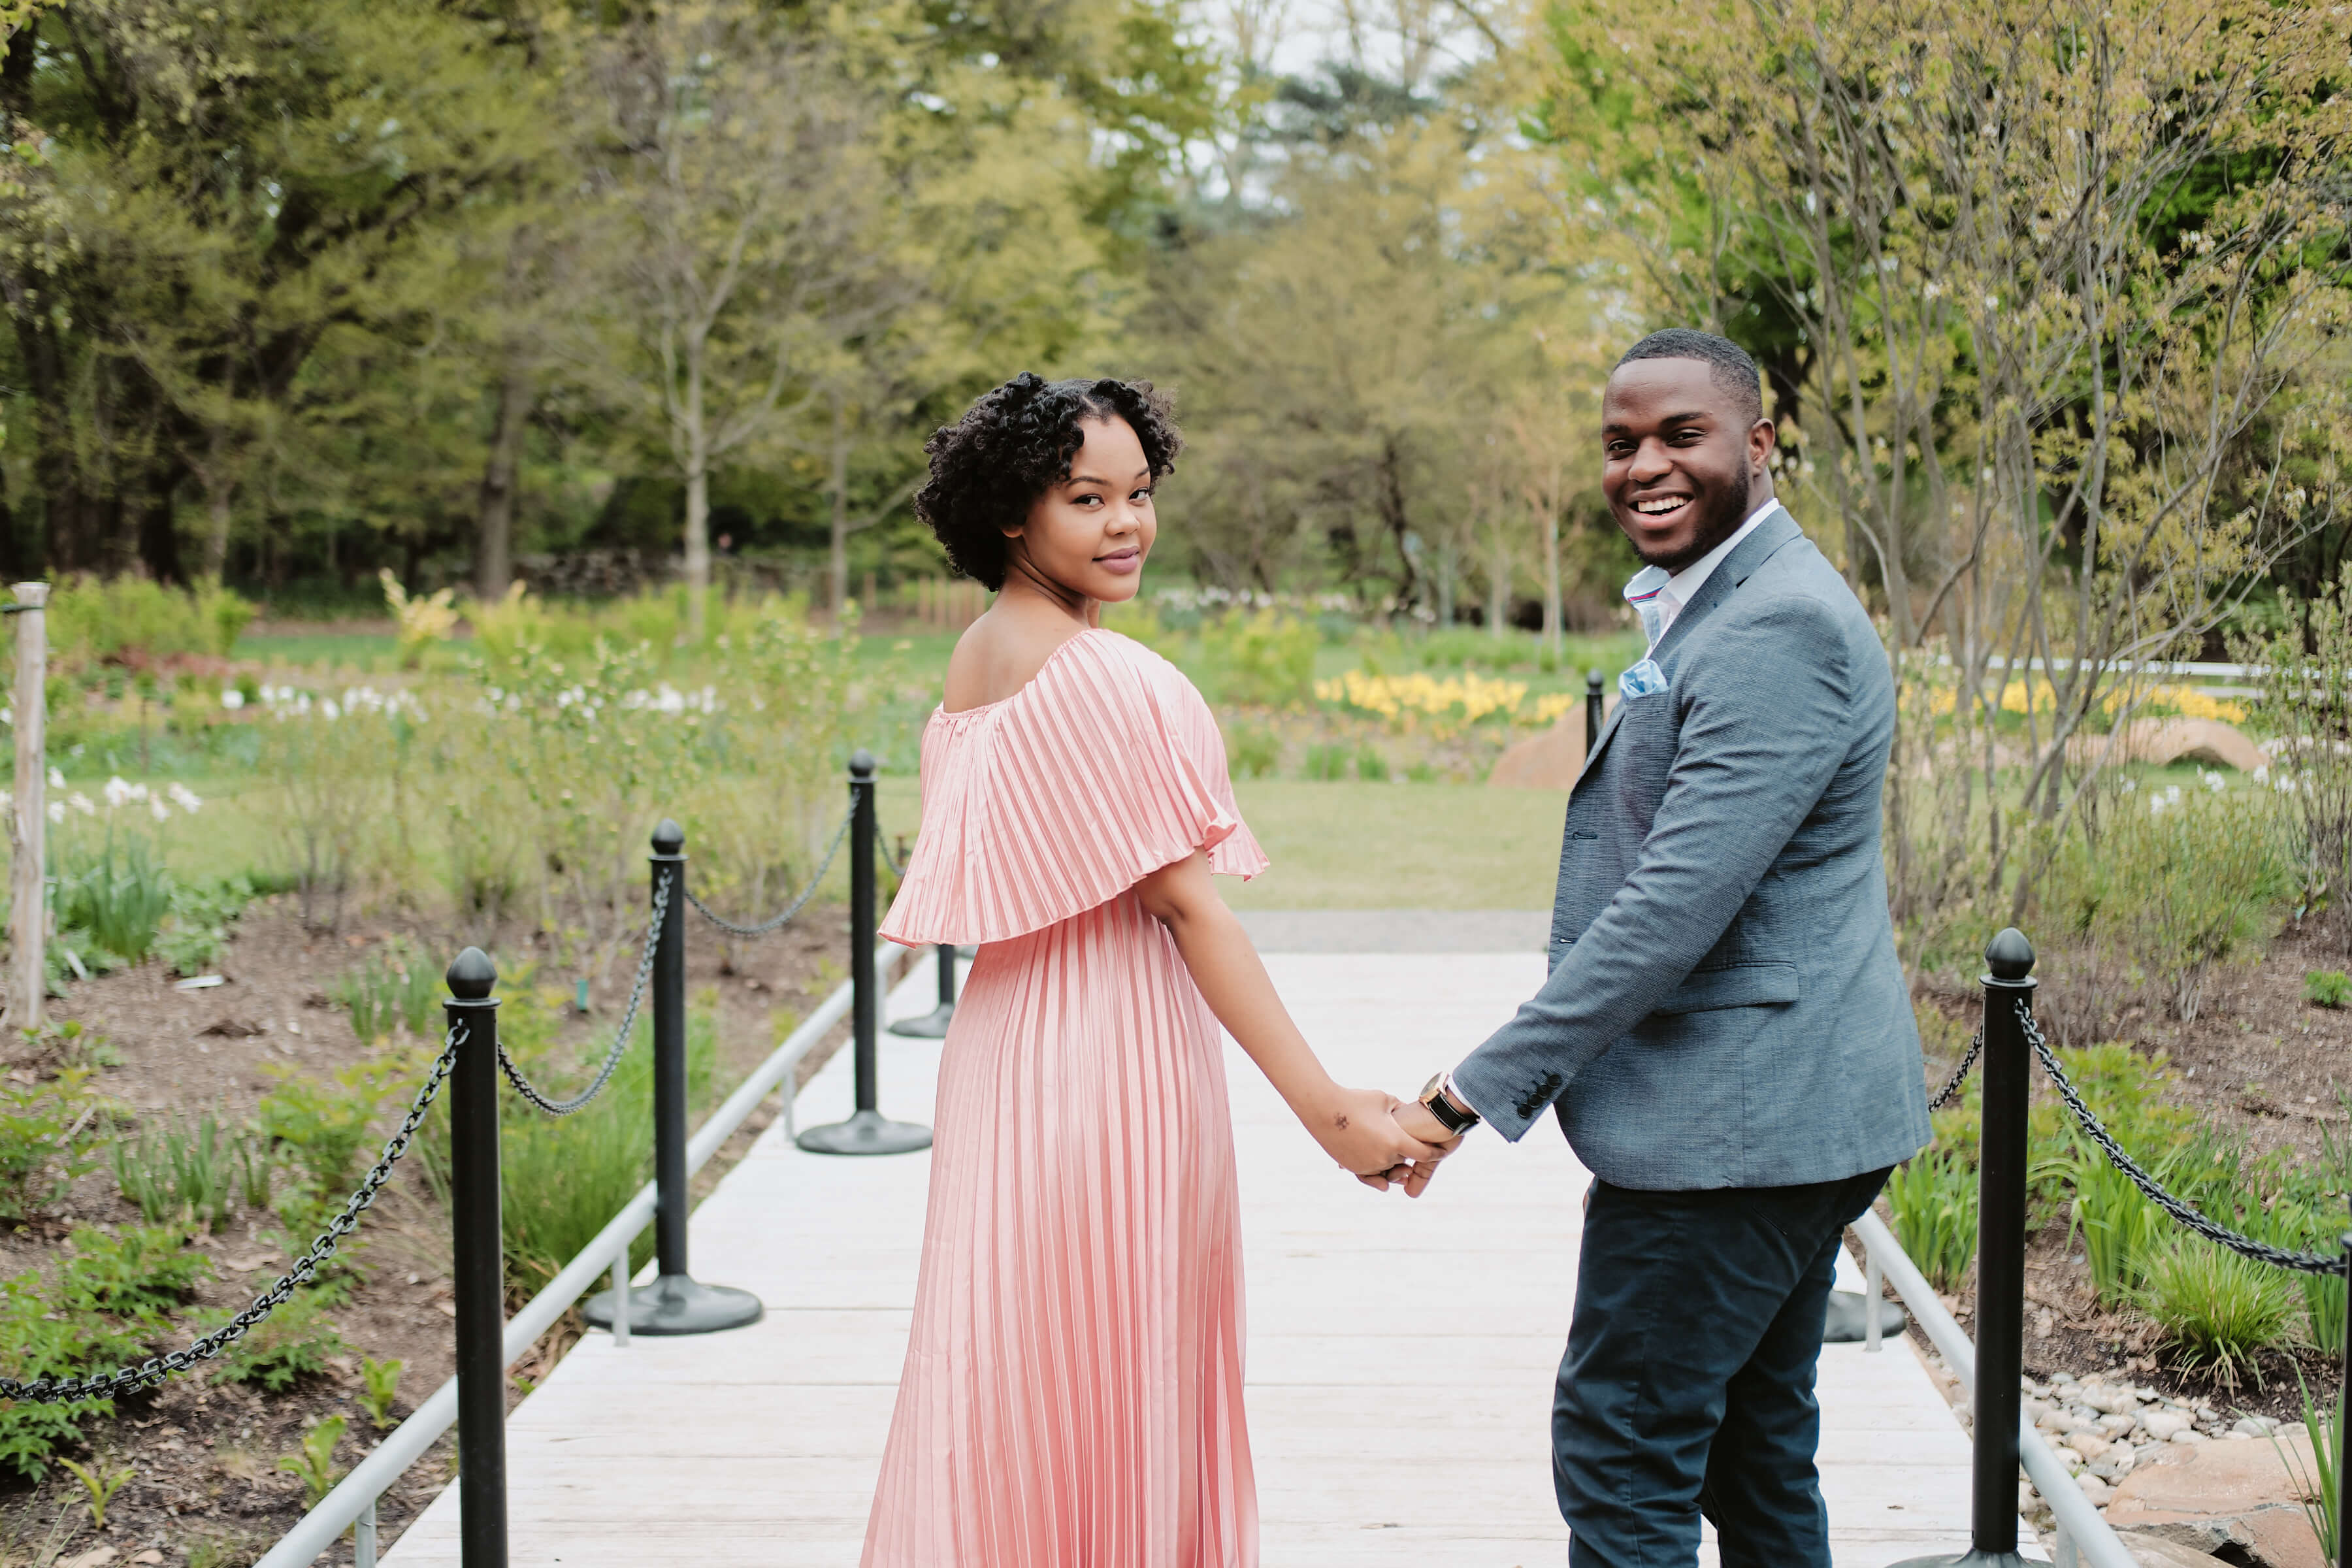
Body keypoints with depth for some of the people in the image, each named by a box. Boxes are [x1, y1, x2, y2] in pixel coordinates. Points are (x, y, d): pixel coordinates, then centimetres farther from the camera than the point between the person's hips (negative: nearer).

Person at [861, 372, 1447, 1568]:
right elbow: (1183, 900, -22)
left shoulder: (977, 657, 9)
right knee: (1116, 1383, 3)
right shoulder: (1101, 675, -19)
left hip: (1005, 1050, 9)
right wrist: (1328, 1108, -22)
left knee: (1015, 1372, 17)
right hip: (1115, 1052, -9)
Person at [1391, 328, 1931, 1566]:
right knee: (1756, 1448, 19)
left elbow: (1679, 902, -25)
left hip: (1731, 1124, -11)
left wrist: (1478, 1087, -21)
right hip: (1787, 1112, 11)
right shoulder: (1713, 607, 16)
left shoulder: (1780, 628, -20)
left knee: (1621, 1458, -3)